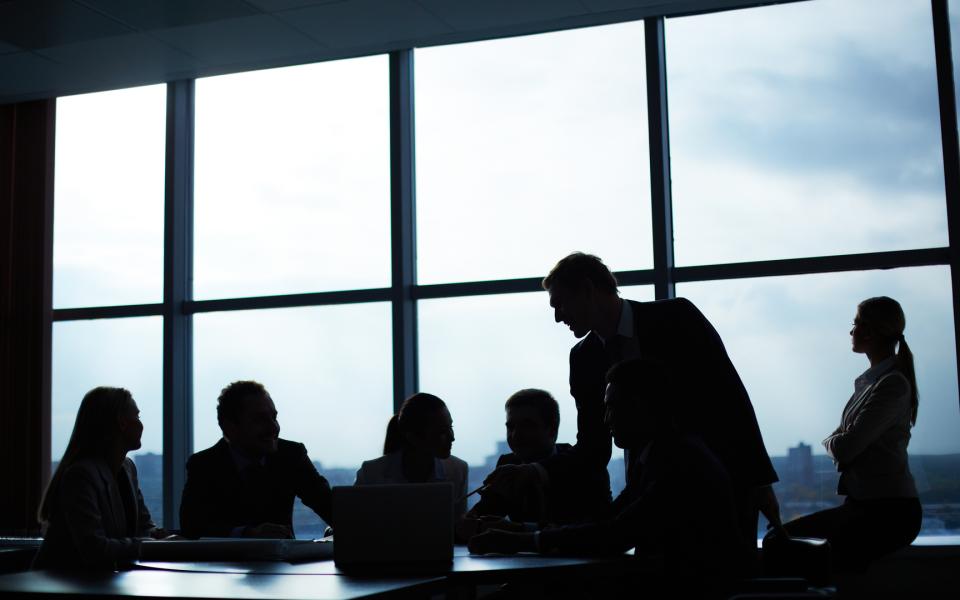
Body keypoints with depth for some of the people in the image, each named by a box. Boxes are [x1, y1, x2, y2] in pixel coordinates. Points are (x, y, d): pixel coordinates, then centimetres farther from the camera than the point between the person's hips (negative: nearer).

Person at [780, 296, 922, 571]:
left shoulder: (893, 384, -13)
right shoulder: (869, 381, 15)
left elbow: (846, 447, -16)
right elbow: (842, 441, 18)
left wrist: (831, 441, 4)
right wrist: (838, 442, -3)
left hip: (889, 510, -9)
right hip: (863, 504, 9)